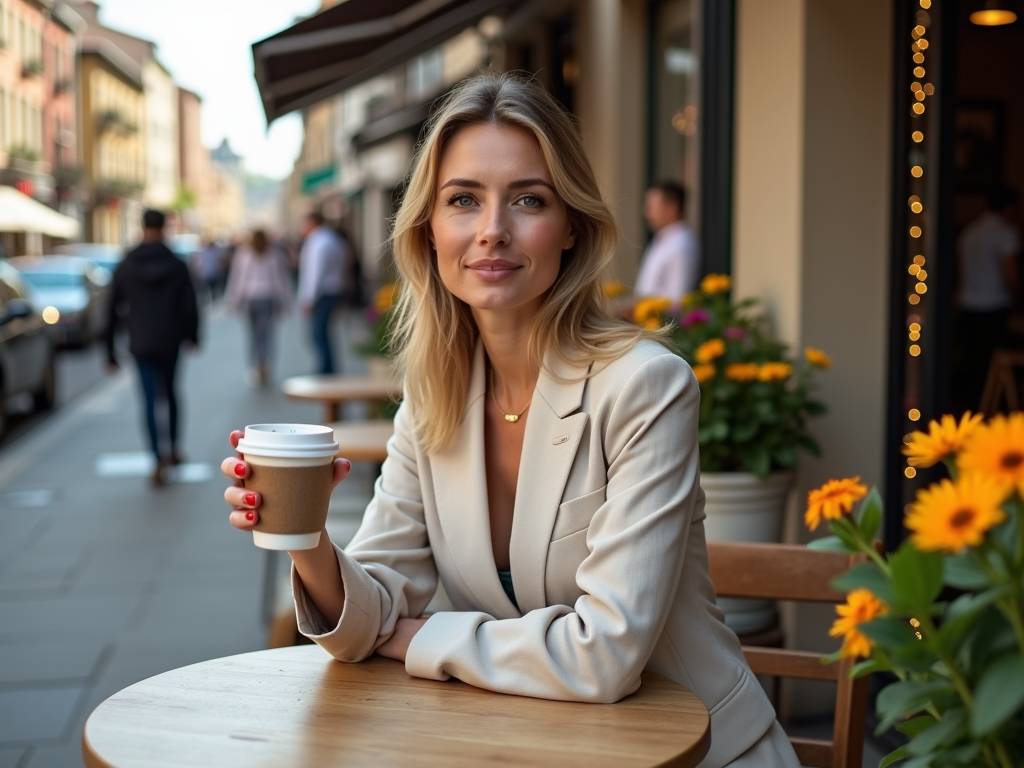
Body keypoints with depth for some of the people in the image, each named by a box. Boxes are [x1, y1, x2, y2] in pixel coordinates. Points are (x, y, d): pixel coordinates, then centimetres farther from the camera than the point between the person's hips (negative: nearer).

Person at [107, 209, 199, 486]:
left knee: (151, 400, 0)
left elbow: (113, 311, 0)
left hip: (141, 344, -1)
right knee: (169, 392, 20)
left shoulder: (124, 268, -2)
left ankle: (160, 458, -13)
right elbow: (189, 307, -5)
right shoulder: (177, 266, -4)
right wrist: (192, 335, 12)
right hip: (170, 341, 1)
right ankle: (173, 449, 26)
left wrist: (110, 348, 7)